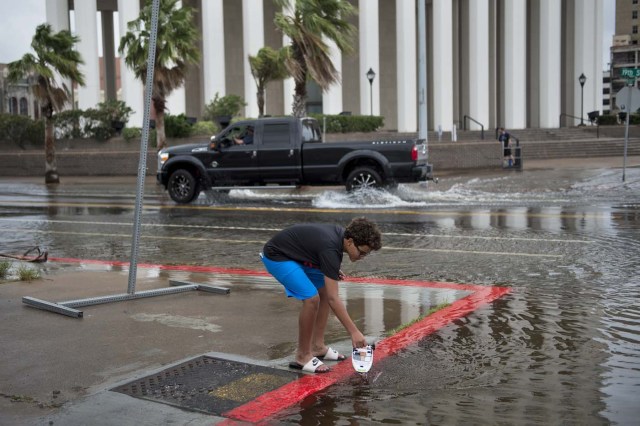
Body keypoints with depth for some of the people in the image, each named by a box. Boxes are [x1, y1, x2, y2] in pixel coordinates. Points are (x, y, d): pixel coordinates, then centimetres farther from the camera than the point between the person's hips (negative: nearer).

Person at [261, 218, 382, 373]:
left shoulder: (341, 235, -4)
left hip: (294, 254, 10)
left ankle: (317, 346, 15)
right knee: (311, 298, -21)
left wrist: (332, 271, 4)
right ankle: (302, 356, -6)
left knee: (325, 292, 8)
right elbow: (333, 299, -29)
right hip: (276, 256, -10)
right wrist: (354, 331, -28)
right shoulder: (331, 247, -29)